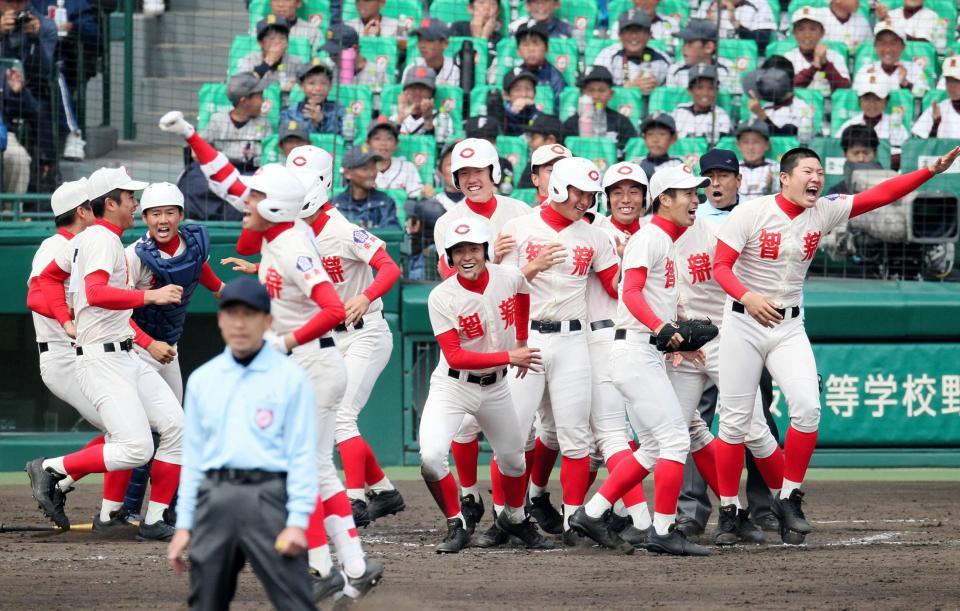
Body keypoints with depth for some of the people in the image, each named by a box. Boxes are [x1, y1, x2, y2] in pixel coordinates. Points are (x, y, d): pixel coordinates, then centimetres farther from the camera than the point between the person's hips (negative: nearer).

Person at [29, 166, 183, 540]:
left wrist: (67, 322, 18)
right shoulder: (102, 239, -13)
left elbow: (49, 277, 29)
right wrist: (150, 296, -33)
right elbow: (97, 293, -30)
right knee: (136, 449, -19)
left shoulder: (87, 239, 17)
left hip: (126, 358, 10)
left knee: (174, 425, 1)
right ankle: (50, 469, -4)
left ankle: (153, 521, 2)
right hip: (102, 359, -10)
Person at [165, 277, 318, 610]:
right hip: (215, 499, 5)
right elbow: (193, 455, 16)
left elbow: (303, 454, -3)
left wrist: (297, 521, -12)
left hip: (268, 498, -5)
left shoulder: (290, 377, 2)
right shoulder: (202, 379, 15)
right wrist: (183, 524, 11)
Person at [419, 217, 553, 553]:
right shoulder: (442, 297, -22)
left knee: (513, 459, 17)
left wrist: (521, 342, 20)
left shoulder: (510, 277, -11)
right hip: (453, 386, -4)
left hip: (496, 386, 4)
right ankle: (457, 523, -1)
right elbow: (454, 356, -24)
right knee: (431, 456, -23)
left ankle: (514, 518, 45)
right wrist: (508, 356, -28)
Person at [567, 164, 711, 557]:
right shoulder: (649, 238, -10)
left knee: (653, 448, 13)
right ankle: (663, 531, -9)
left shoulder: (667, 241, 20)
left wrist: (677, 344, 22)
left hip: (650, 356, 10)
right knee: (674, 439, -12)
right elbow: (631, 292, -24)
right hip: (636, 351, -10)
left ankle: (593, 514, 15)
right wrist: (661, 328, -37)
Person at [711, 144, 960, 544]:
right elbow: (721, 266, -16)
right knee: (735, 419, -2)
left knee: (807, 406, -16)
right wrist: (748, 297, -36)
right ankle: (729, 512, 11)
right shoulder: (750, 214, -12)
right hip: (743, 325, -3)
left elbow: (881, 194, -5)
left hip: (790, 328, 3)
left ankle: (788, 499, -2)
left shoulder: (823, 212, -1)